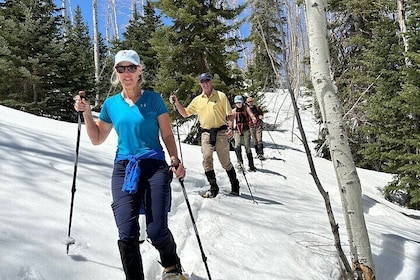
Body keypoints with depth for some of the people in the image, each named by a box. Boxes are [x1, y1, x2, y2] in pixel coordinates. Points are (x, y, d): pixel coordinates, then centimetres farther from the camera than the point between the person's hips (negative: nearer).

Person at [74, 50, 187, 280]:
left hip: (155, 166, -2)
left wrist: (175, 161, -10)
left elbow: (167, 135, 5)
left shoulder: (153, 99, 4)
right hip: (123, 168, 3)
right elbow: (97, 139, 19)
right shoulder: (111, 104, 12)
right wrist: (86, 113, 8)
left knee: (157, 231, -6)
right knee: (127, 233, -8)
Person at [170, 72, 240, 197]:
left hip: (221, 132, -3)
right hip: (206, 133, 3)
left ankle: (235, 185, 21)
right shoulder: (197, 100, 12)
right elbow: (185, 113, 18)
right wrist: (177, 103, 4)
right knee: (207, 159, -9)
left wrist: (230, 128, -14)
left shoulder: (221, 96, 3)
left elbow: (229, 114, 1)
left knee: (225, 161, 2)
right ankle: (213, 188, 3)